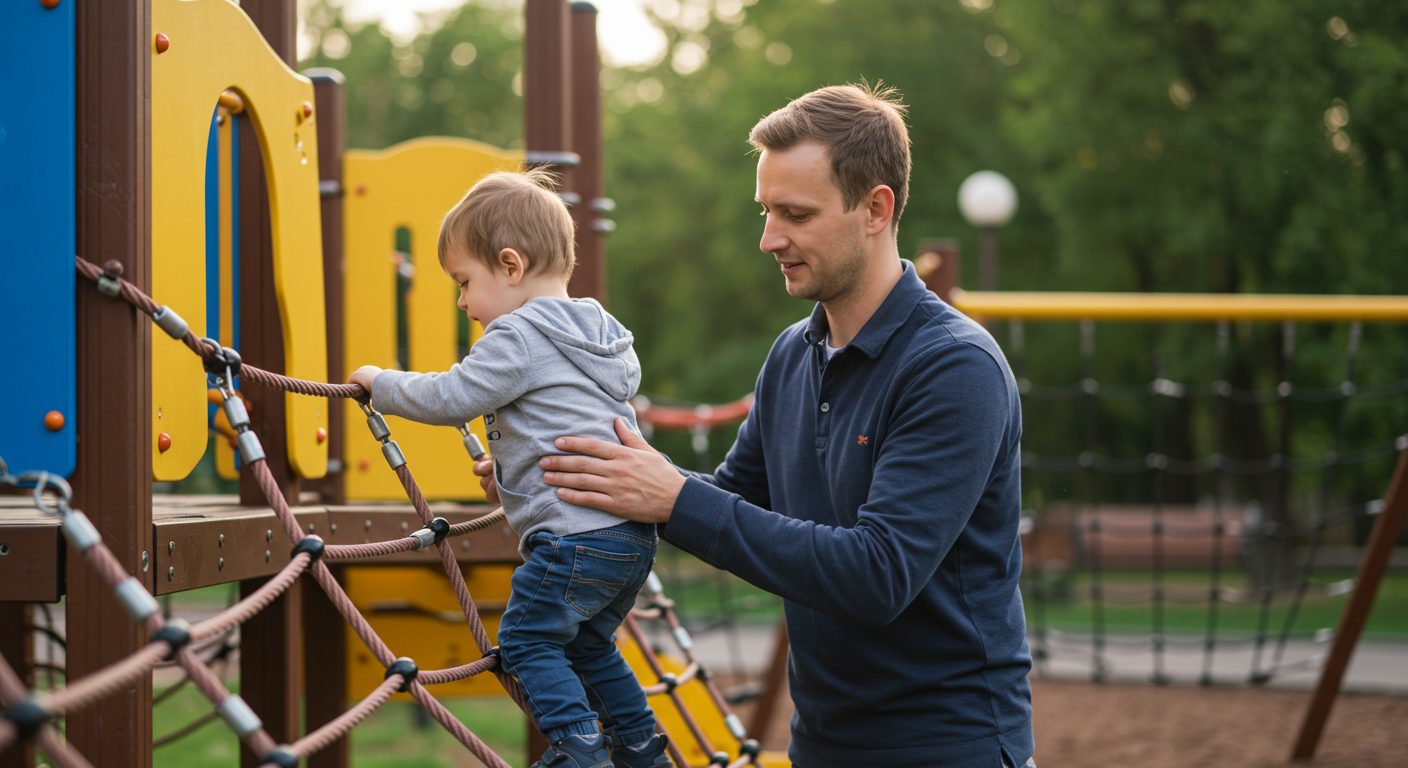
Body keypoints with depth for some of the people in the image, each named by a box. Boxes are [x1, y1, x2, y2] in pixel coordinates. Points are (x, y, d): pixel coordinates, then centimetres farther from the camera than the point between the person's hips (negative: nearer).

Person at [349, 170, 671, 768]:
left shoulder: (518, 336, -10)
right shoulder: (599, 333, 19)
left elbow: (450, 399, -11)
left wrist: (379, 382, 4)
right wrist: (507, 467, 33)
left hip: (575, 534, -9)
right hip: (634, 536, 10)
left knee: (528, 638, 3)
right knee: (587, 644, 22)